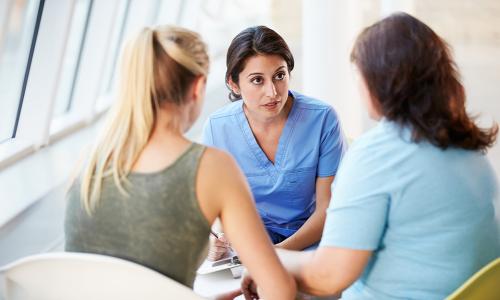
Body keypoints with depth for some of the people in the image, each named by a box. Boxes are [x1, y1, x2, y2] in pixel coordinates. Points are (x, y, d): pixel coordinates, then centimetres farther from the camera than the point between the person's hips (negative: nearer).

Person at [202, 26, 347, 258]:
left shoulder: (322, 119, -12)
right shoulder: (217, 128, -6)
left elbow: (328, 207, -9)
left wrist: (282, 250, -24)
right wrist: (216, 240, -20)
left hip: (309, 242, -3)